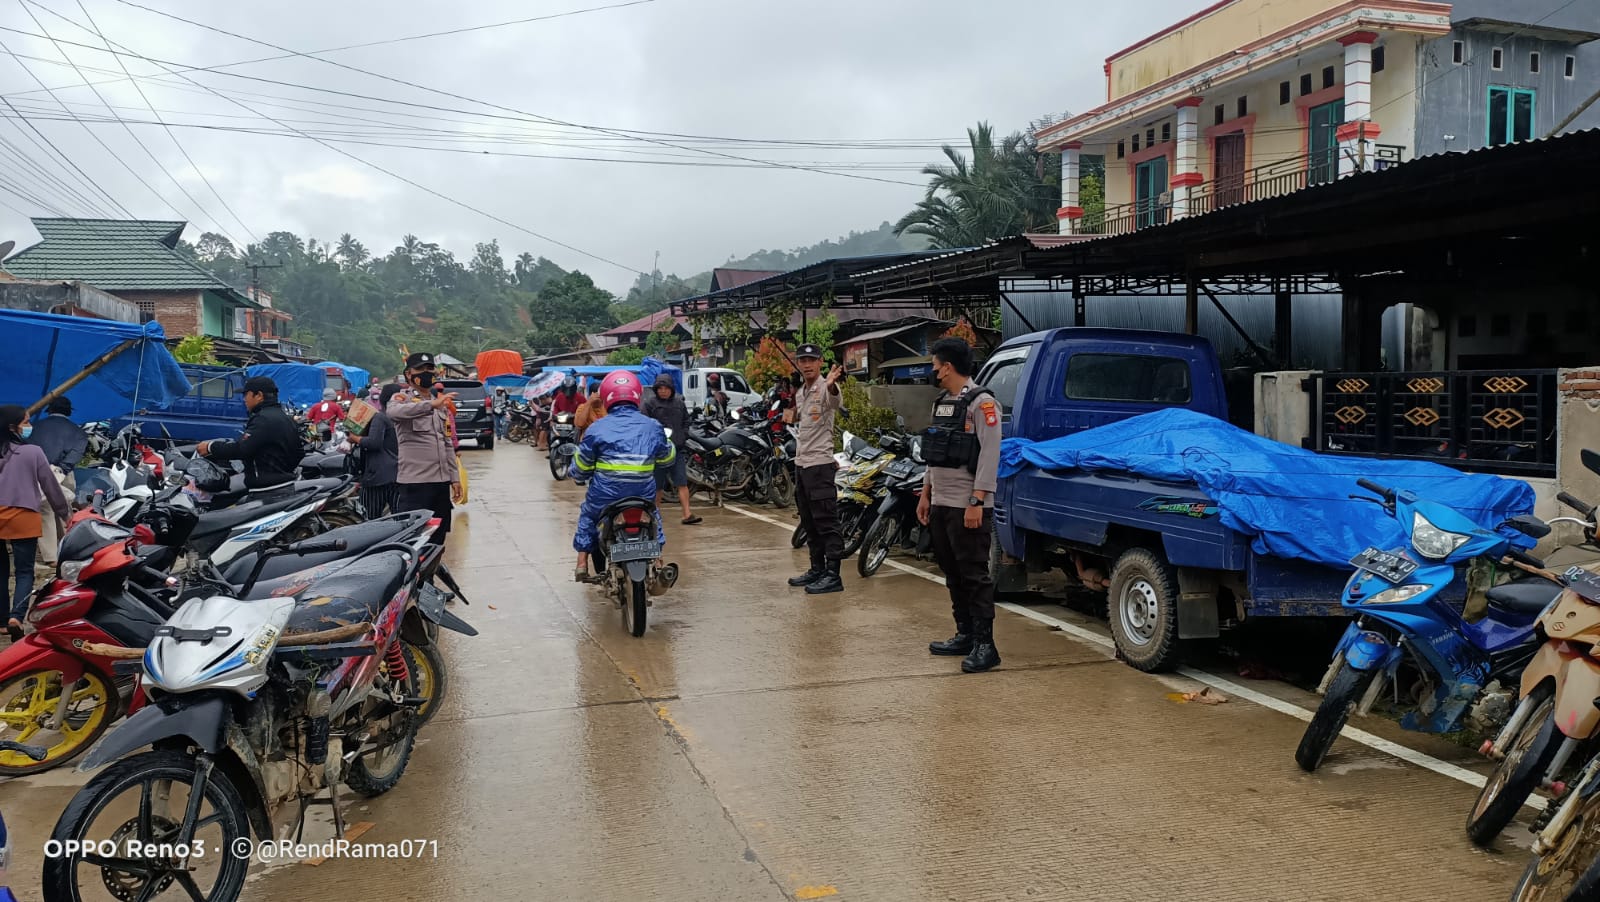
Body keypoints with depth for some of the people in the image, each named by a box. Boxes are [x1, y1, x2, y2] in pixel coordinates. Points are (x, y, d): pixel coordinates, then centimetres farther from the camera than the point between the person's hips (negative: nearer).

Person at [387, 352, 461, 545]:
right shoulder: (402, 398, -2)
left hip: (441, 481, 7)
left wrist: (454, 478, 15)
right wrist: (431, 405, -40)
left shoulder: (441, 403, 19)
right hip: (414, 481, -7)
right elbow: (393, 412, -29)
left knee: (437, 539, 12)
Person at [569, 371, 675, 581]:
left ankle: (582, 563, 23)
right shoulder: (652, 427, 0)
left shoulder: (597, 429, -6)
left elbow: (580, 468, 2)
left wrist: (579, 476, 25)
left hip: (604, 496, -1)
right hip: (643, 495, 1)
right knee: (653, 517, 31)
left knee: (587, 516, 28)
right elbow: (668, 458, 16)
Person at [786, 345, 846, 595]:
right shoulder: (800, 392, 14)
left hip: (819, 463, -10)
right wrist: (791, 415, 13)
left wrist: (831, 384, -61)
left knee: (826, 522, -8)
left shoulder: (825, 388, -14)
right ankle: (817, 569, 26)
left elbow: (834, 400, -41)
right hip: (801, 462, 10)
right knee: (809, 523, 16)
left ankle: (833, 575, -6)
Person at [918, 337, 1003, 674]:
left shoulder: (981, 402, -12)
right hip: (941, 504, 9)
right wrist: (926, 494, 20)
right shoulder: (942, 403, 17)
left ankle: (984, 645, -2)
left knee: (974, 575, -6)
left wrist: (977, 502, -22)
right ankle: (965, 635, 24)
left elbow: (989, 454, -18)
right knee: (953, 574, 14)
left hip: (968, 507, -9)